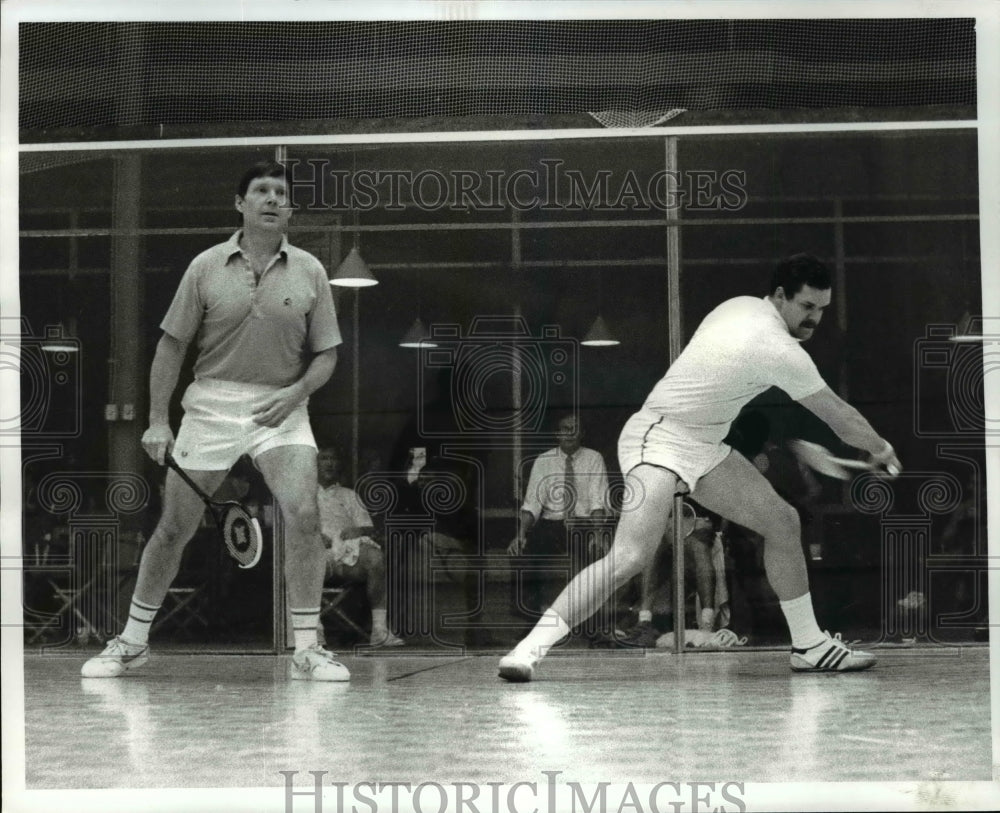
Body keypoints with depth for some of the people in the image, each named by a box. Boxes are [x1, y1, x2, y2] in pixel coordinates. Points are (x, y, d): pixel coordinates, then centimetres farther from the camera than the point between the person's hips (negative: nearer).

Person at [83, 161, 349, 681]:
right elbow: (172, 345, 5)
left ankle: (307, 649, -11)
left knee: (302, 512, -20)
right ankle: (131, 643, 21)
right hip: (212, 403, 0)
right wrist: (157, 419, -1)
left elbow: (326, 354, 5)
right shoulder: (206, 267, 1)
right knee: (173, 526, 4)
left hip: (280, 408, 0)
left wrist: (295, 393, -13)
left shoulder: (309, 272, 2)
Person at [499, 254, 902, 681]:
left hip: (702, 447, 10)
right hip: (660, 441, -10)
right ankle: (530, 649, -25)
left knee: (783, 522, 10)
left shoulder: (741, 306, 5)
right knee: (630, 557, -26)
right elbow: (838, 415, -9)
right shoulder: (780, 351, -20)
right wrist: (881, 449, 9)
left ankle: (809, 645, 21)